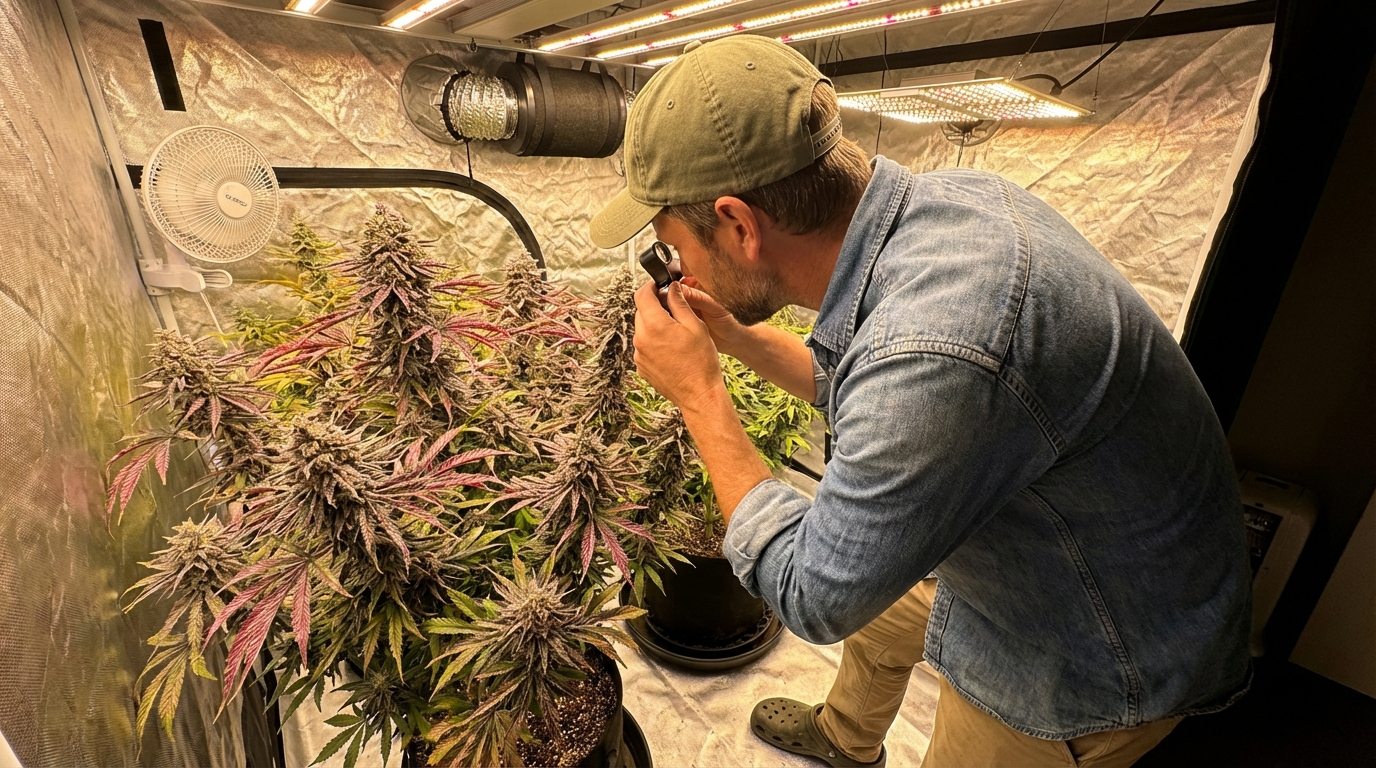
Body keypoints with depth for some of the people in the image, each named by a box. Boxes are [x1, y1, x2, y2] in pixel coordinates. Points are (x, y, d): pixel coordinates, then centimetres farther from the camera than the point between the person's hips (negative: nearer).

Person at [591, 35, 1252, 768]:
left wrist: (698, 392, -24)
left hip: (1094, 659, -7)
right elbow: (870, 395, 2)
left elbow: (814, 598, -27)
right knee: (876, 614, 26)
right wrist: (737, 337, -6)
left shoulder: (933, 351, -43)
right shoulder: (939, 197, -15)